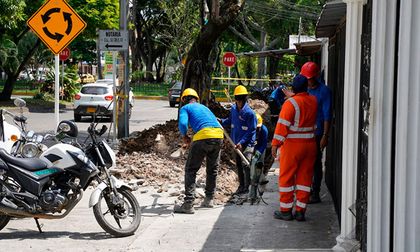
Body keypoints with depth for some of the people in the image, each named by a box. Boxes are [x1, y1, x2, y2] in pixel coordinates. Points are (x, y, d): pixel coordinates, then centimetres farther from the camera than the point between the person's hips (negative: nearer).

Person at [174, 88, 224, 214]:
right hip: (219, 135, 6)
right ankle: (209, 199, 30)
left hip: (203, 135, -6)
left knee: (191, 170, 1)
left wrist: (184, 136, 13)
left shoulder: (185, 108, 13)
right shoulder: (204, 107, 32)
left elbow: (182, 124, -6)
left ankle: (188, 204, -6)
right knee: (212, 170, 22)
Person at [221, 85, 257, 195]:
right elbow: (230, 121, 21)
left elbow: (251, 131, -15)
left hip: (247, 143, -7)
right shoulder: (233, 109, 3)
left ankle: (247, 187, -11)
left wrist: (242, 142, -21)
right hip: (237, 143, 7)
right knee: (238, 165, 15)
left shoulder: (250, 113, -16)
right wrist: (220, 122, 4)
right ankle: (241, 186, 27)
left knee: (246, 165, -17)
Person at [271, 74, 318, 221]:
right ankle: (300, 211, 11)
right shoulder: (314, 101, 3)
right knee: (305, 177, 9)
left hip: (292, 145, -5)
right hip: (310, 144, 5)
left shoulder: (291, 103, -14)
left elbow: (283, 125, -17)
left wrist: (275, 144, -14)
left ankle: (286, 211, 8)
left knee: (286, 177, 5)